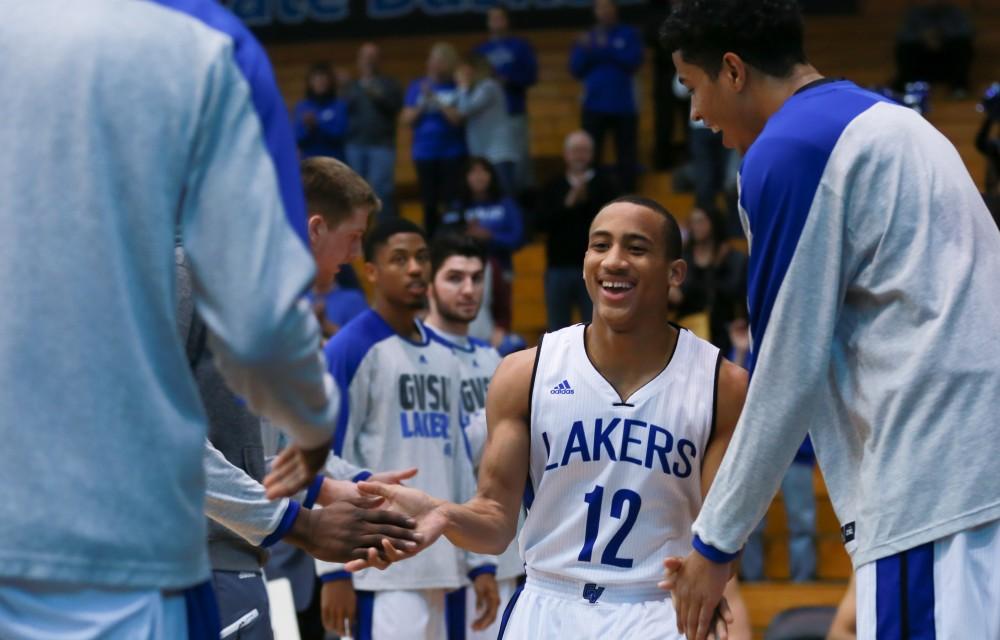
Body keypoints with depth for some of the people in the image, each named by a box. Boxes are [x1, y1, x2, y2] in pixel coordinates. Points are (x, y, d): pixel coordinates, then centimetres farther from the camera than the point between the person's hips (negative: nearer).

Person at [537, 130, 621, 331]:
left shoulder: (605, 185, 5)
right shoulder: (552, 188, 9)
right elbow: (542, 222, -3)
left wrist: (586, 200, -14)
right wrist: (567, 204, -14)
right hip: (559, 267, 2)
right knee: (557, 329, 6)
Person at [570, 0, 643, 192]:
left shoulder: (629, 35, 4)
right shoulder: (586, 38, 9)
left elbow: (634, 61, -10)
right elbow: (576, 70, 3)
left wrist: (607, 48, -15)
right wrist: (585, 51, -13)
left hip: (624, 106, -1)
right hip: (594, 106, 1)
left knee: (627, 155, 3)